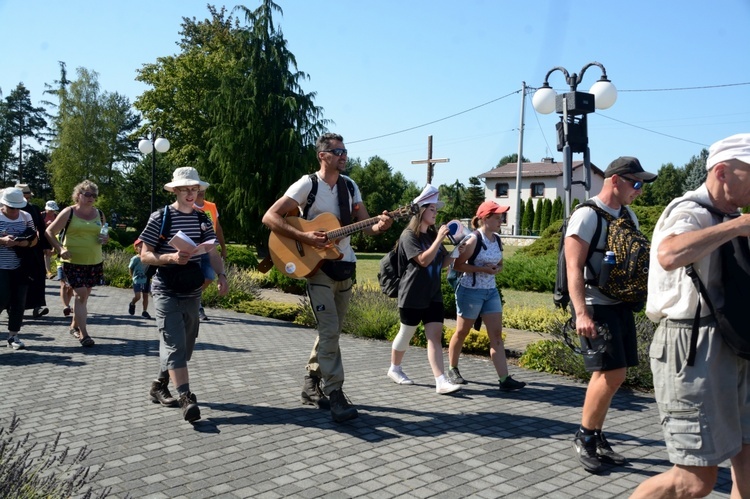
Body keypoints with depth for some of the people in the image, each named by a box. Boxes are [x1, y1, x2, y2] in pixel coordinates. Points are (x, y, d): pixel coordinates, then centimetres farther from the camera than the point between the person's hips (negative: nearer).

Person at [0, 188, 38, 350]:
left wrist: (27, 243, -11)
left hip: (20, 267, 3)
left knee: (19, 302, 3)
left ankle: (13, 335, 13)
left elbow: (35, 239, 10)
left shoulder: (26, 217, 7)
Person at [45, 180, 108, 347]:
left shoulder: (99, 214, 8)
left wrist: (106, 238, -4)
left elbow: (105, 234, 20)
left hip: (94, 262, 5)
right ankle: (83, 334, -7)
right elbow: (49, 232, -3)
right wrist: (60, 249, -17)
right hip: (73, 261, -5)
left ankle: (74, 326, 33)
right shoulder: (68, 212, -5)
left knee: (84, 295, 14)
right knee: (81, 295, -11)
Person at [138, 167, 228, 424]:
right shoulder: (160, 217, -6)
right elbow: (145, 255, -6)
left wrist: (221, 275, -12)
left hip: (193, 292, 6)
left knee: (186, 344, 12)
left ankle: (159, 385, 31)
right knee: (175, 344, -12)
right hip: (166, 291, -5)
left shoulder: (202, 219, 7)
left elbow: (213, 252, 5)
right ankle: (186, 398, -16)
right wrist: (171, 258, -23)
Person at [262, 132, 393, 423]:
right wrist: (304, 237, -25)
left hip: (345, 267, 6)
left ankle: (311, 385, 27)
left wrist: (379, 226, -17)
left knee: (331, 331, 12)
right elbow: (270, 217, -15)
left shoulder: (350, 186, 8)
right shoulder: (307, 185, -10)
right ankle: (335, 396, -7)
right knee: (329, 330, -12)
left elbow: (365, 226, 7)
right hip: (317, 267, -6)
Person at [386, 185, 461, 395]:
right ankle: (395, 369, 32)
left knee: (435, 336, -4)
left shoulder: (432, 234, 11)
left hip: (433, 295, 6)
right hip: (412, 296, -6)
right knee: (406, 335, 10)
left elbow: (443, 263, 13)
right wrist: (439, 239, -22)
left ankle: (441, 382, -8)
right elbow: (424, 260, -22)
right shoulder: (409, 235, -11)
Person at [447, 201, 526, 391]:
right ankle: (453, 370, 27)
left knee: (496, 335, 0)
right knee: (462, 332, 8)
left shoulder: (497, 239, 6)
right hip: (470, 291, -6)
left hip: (491, 291, 6)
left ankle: (504, 379, -2)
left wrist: (497, 269, -5)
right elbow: (458, 265, -16)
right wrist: (482, 269, -22)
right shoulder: (474, 239, -14)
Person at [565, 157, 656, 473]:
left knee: (611, 374, 9)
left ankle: (595, 437, 22)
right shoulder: (586, 216, -12)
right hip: (595, 306, -8)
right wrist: (581, 313, -28)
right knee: (612, 372, -12)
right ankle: (584, 437, 5)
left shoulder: (629, 216, 12)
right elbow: (574, 269, -19)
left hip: (621, 304, 8)